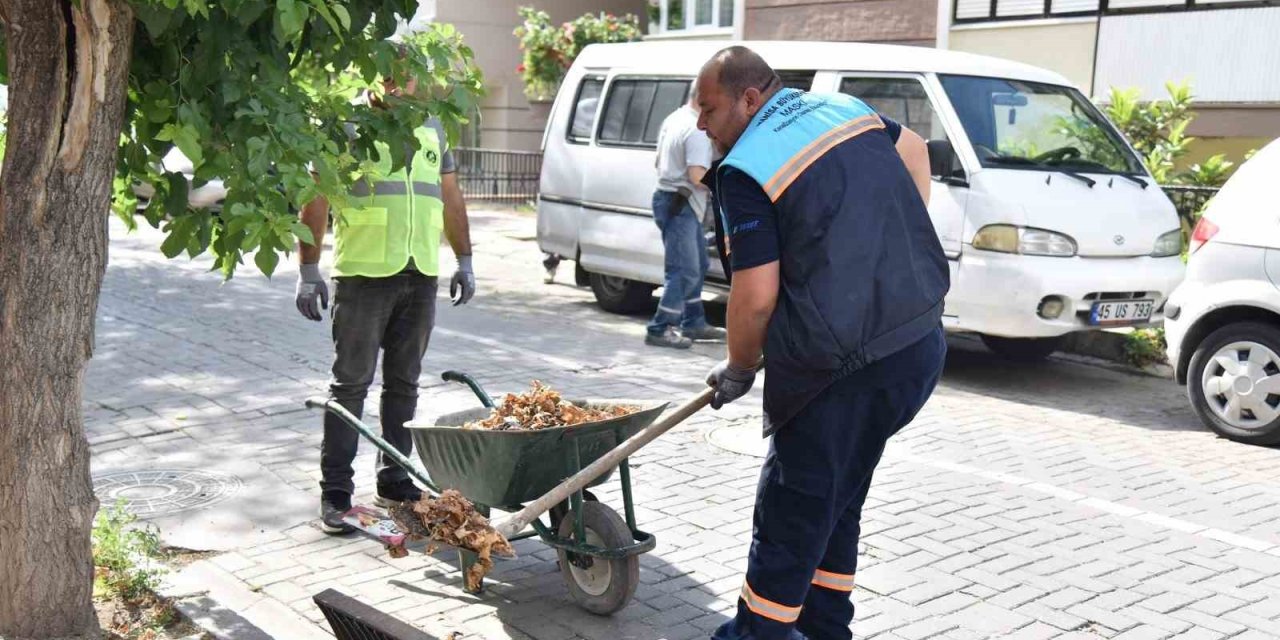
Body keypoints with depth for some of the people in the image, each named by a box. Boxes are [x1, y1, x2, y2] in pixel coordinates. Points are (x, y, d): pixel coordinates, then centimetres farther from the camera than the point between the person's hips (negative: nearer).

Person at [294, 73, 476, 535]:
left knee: (404, 383, 10)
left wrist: (464, 261, 20)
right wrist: (309, 269, -10)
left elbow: (451, 197, 24)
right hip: (363, 273, -5)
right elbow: (316, 200, -4)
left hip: (421, 277, 5)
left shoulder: (432, 129, 18)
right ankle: (335, 491, 3)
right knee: (351, 383, -3)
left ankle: (394, 480, 20)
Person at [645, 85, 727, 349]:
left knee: (697, 265, 18)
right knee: (684, 272, -7)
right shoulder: (697, 130, -17)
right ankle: (660, 330, -3)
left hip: (668, 197, 10)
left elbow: (658, 162, 23)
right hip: (680, 205, -10)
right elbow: (697, 176, -24)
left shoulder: (673, 119, 13)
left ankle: (694, 323, 24)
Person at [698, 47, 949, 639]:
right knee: (838, 496, 21)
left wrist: (737, 369, 2)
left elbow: (756, 297, -15)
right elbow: (915, 150, 30)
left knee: (792, 507, 5)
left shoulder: (743, 170, -12)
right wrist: (896, 248, 30)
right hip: (922, 343, 8)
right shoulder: (844, 108, 12)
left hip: (844, 367, -8)